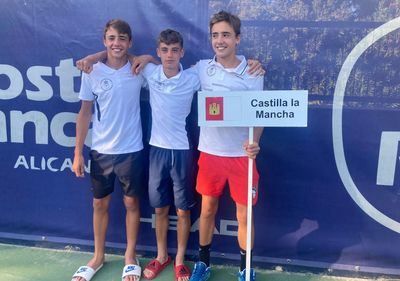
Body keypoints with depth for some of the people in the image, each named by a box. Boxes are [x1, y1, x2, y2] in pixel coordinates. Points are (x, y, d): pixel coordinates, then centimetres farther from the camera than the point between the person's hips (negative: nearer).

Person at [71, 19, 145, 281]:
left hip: (131, 150, -1)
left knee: (131, 202, 9)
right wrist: (78, 153, 0)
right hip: (100, 150, 1)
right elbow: (85, 113, 2)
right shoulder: (92, 72, -3)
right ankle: (98, 257, 32)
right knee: (100, 203, 13)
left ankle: (130, 257, 29)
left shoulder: (139, 70, -5)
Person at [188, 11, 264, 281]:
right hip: (209, 153, 2)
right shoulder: (201, 68, 0)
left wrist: (254, 143, -20)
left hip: (240, 154, -1)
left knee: (244, 215, 8)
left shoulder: (253, 73, -5)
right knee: (207, 210, 15)